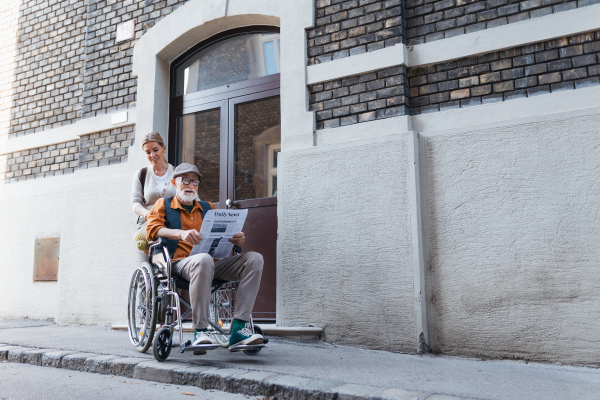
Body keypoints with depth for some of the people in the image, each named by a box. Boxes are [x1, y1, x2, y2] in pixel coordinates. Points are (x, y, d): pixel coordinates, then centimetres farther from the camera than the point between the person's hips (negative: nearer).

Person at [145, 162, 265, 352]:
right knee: (203, 260, -41)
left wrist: (237, 240, -3)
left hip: (214, 263, 5)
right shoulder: (164, 204, 18)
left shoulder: (209, 207, 29)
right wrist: (181, 233, -21)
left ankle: (237, 330, -29)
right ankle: (200, 332, -32)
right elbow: (152, 229, -1)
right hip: (179, 263, -4)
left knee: (254, 259, -21)